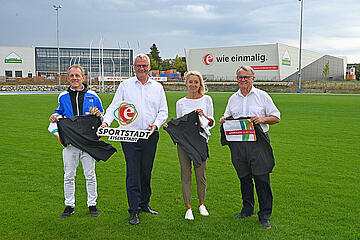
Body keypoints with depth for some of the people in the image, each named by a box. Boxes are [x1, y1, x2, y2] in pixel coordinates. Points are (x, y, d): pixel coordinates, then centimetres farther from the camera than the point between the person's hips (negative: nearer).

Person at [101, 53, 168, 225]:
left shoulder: (157, 87, 10)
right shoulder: (125, 85, 6)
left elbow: (163, 111, 9)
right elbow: (114, 106, 3)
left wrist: (155, 124, -10)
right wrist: (106, 121, -15)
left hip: (150, 136, 2)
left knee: (147, 171, 11)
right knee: (133, 172, -3)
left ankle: (144, 203, 26)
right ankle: (134, 211, 2)